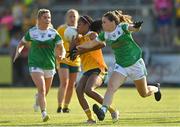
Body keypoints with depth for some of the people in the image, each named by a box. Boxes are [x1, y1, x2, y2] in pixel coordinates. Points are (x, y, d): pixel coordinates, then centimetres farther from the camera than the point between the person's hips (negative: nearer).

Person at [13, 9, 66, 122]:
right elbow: (22, 43, 14)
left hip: (50, 66, 2)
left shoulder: (53, 33, -2)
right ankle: (44, 113, -25)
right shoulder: (32, 32, -1)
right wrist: (18, 52, -6)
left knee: (45, 92, 16)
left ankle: (38, 98, 51)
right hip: (35, 65, -2)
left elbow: (61, 48, -5)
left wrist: (62, 55, -27)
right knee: (41, 89, -21)